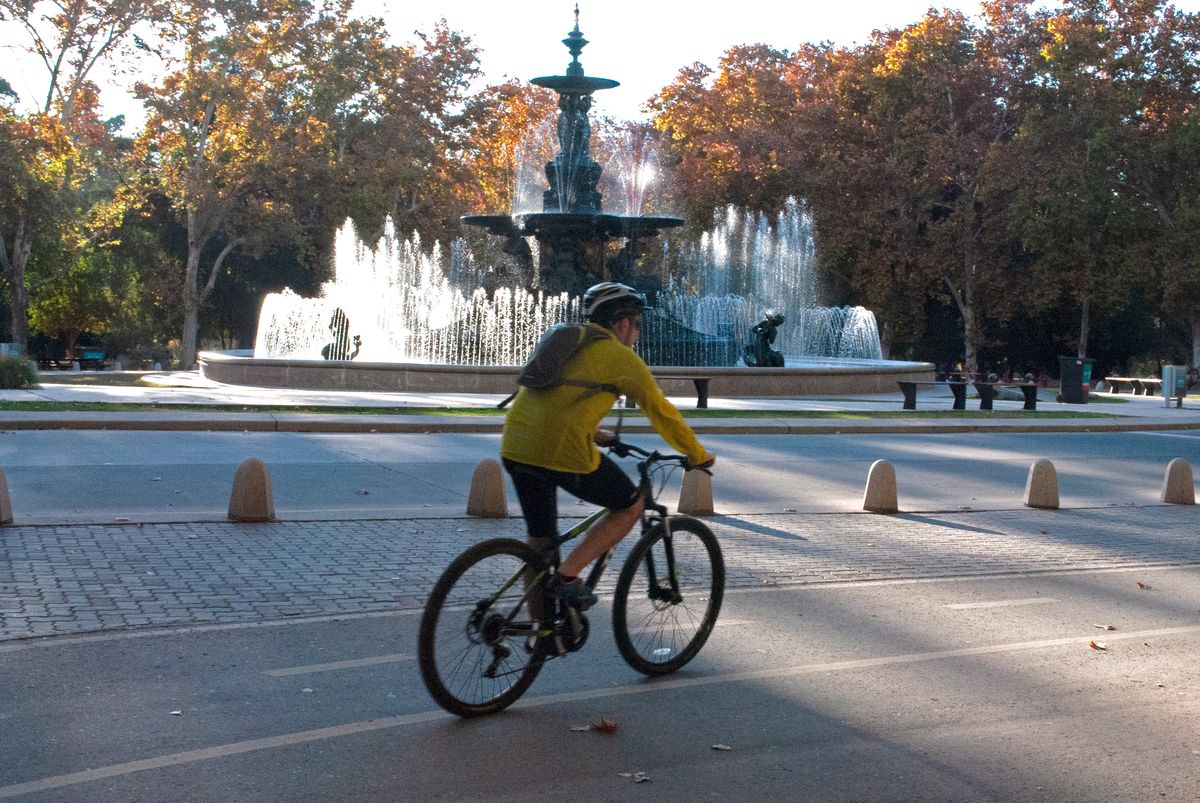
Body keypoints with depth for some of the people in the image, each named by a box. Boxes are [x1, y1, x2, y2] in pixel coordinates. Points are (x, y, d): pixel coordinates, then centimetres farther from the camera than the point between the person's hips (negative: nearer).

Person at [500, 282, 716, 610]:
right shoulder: (621, 357, 3)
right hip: (564, 451, -7)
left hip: (514, 447, 8)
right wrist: (699, 456, 20)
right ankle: (567, 575, 3)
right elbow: (661, 411, 8)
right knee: (631, 506, 13)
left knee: (540, 539, 21)